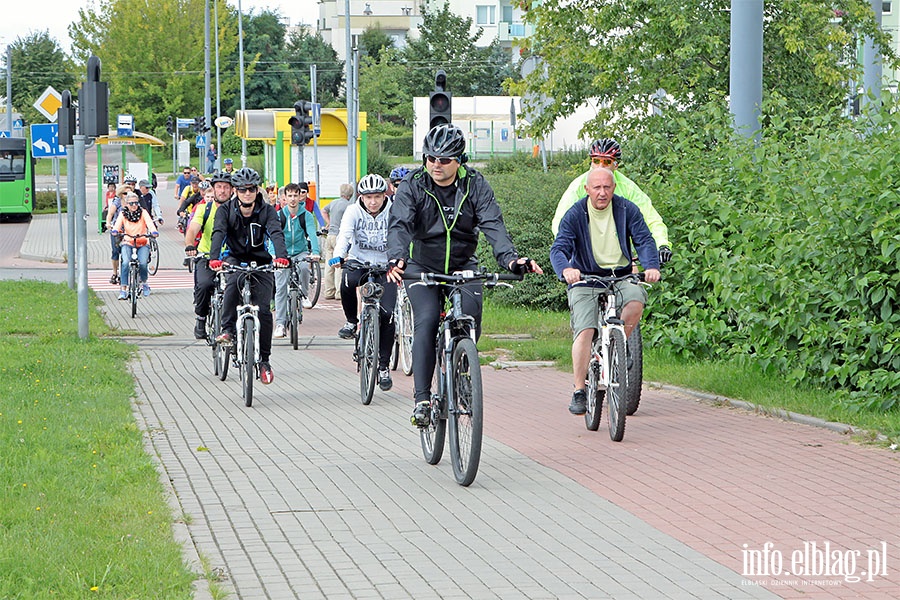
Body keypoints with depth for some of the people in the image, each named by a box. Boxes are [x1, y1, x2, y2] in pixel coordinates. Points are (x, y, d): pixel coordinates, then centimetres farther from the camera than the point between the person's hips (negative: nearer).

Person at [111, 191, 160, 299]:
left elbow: (149, 223, -16)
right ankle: (123, 289, -21)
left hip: (142, 243, 0)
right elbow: (117, 224, -14)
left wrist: (153, 231, -37)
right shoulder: (123, 214, 2)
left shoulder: (143, 213, 0)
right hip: (128, 243, 0)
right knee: (125, 263, -26)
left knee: (143, 263, -23)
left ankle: (144, 283, 8)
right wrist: (115, 231, -38)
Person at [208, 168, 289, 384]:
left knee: (264, 310, -10)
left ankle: (264, 360, 2)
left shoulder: (266, 211, -9)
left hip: (261, 262, 0)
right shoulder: (226, 210, -9)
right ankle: (228, 330, -30)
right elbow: (218, 234, -24)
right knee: (233, 282, -36)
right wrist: (214, 258, -44)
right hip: (236, 259, 0)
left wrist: (281, 256, -46)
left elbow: (276, 234, -26)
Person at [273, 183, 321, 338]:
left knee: (304, 268, -34)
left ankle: (304, 295, -8)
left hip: (301, 252, 0)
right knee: (281, 287, -8)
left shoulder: (306, 215, -5)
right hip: (283, 254, 0)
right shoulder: (279, 215, -6)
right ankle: (280, 323, -5)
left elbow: (312, 234, -18)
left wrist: (315, 252, -36)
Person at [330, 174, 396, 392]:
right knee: (348, 282, -36)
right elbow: (344, 235, -22)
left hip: (385, 266, 0)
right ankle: (351, 321, -6)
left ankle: (384, 366, 2)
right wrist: (338, 256, -42)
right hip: (358, 261, 0)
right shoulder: (353, 211, -8)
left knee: (387, 315, -13)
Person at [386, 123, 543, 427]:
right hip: (422, 266, -1)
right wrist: (397, 259, -46)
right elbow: (400, 225, -25)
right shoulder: (413, 186, -11)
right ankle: (422, 399, -21)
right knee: (427, 321, -22)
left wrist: (511, 258, -40)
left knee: (471, 317, -22)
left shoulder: (475, 185, -9)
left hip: (463, 265, 1)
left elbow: (493, 224, -21)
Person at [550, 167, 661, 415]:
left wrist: (652, 266, -29)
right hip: (585, 280, -1)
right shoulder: (574, 215, -5)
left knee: (636, 300, -31)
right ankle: (579, 392, -11)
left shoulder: (627, 210, -1)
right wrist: (566, 269, -39)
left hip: (621, 277, 1)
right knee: (585, 332, -19)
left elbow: (645, 240, -8)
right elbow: (559, 248, -15)